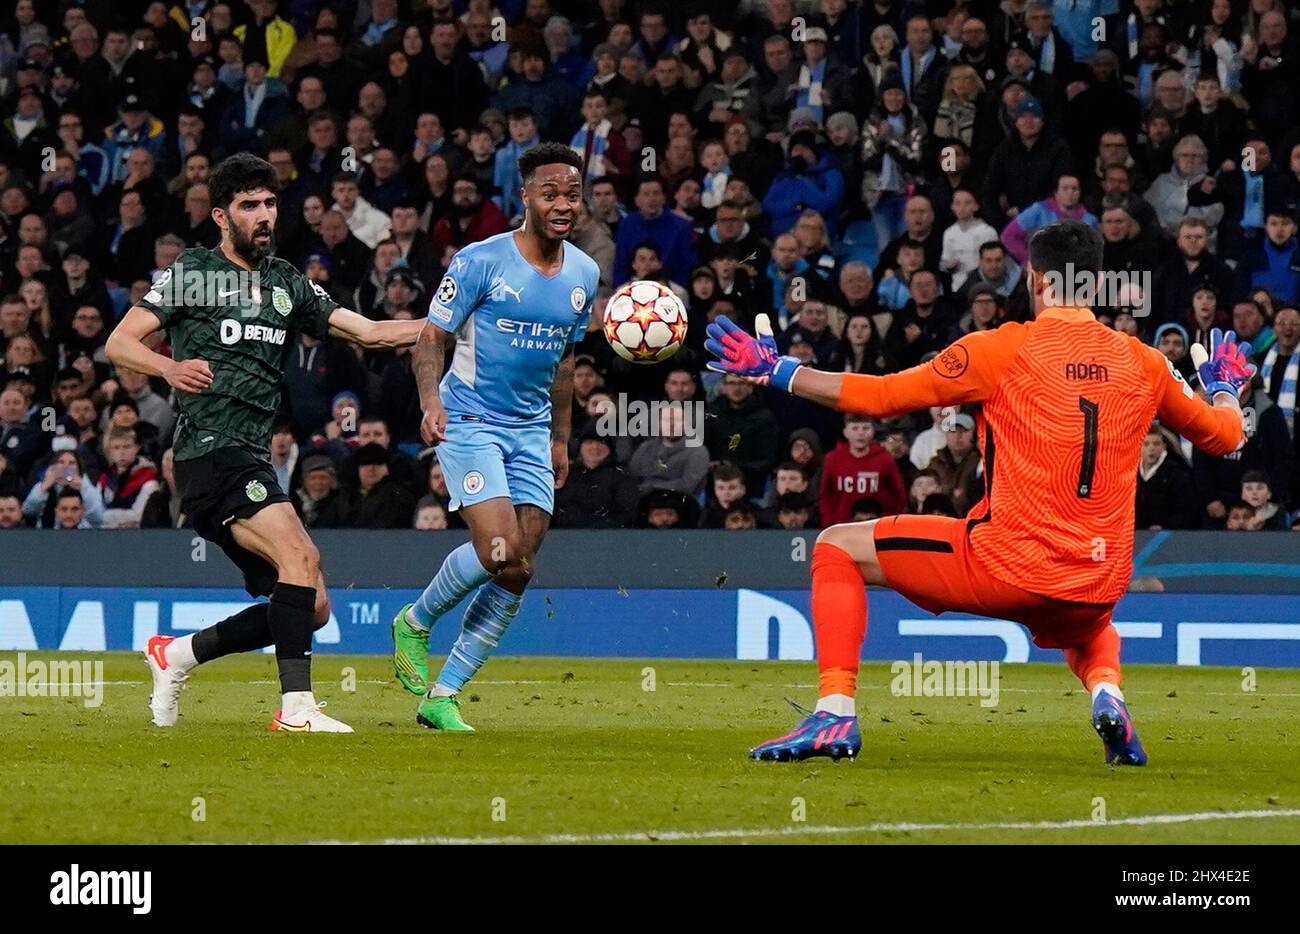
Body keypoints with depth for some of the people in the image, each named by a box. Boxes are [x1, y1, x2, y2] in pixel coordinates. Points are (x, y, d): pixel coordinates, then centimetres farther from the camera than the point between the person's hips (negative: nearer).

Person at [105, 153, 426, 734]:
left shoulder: (286, 283, 19)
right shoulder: (194, 273, 1)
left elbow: (367, 332, 16)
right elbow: (119, 343, -3)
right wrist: (170, 368, -23)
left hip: (252, 463, 8)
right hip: (212, 451, -8)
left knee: (312, 608, 4)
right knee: (299, 557, -27)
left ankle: (176, 654, 19)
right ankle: (296, 707, -30)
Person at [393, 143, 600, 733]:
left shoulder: (584, 275, 7)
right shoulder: (481, 261, -11)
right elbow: (432, 337, -9)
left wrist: (560, 438, 20)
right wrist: (430, 401, -26)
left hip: (531, 431, 6)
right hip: (469, 421, -6)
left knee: (517, 573, -3)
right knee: (499, 549, -22)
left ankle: (443, 697, 5)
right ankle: (413, 624, 5)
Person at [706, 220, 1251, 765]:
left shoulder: (1004, 349, -5)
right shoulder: (1143, 363, 6)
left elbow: (881, 397, -1)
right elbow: (1223, 435, 21)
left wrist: (777, 372, 10)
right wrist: (1224, 389, 45)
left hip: (1010, 568, -5)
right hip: (1099, 589, 5)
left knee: (838, 547, 11)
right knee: (1089, 631, 43)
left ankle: (836, 712, -3)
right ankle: (1106, 691, 7)